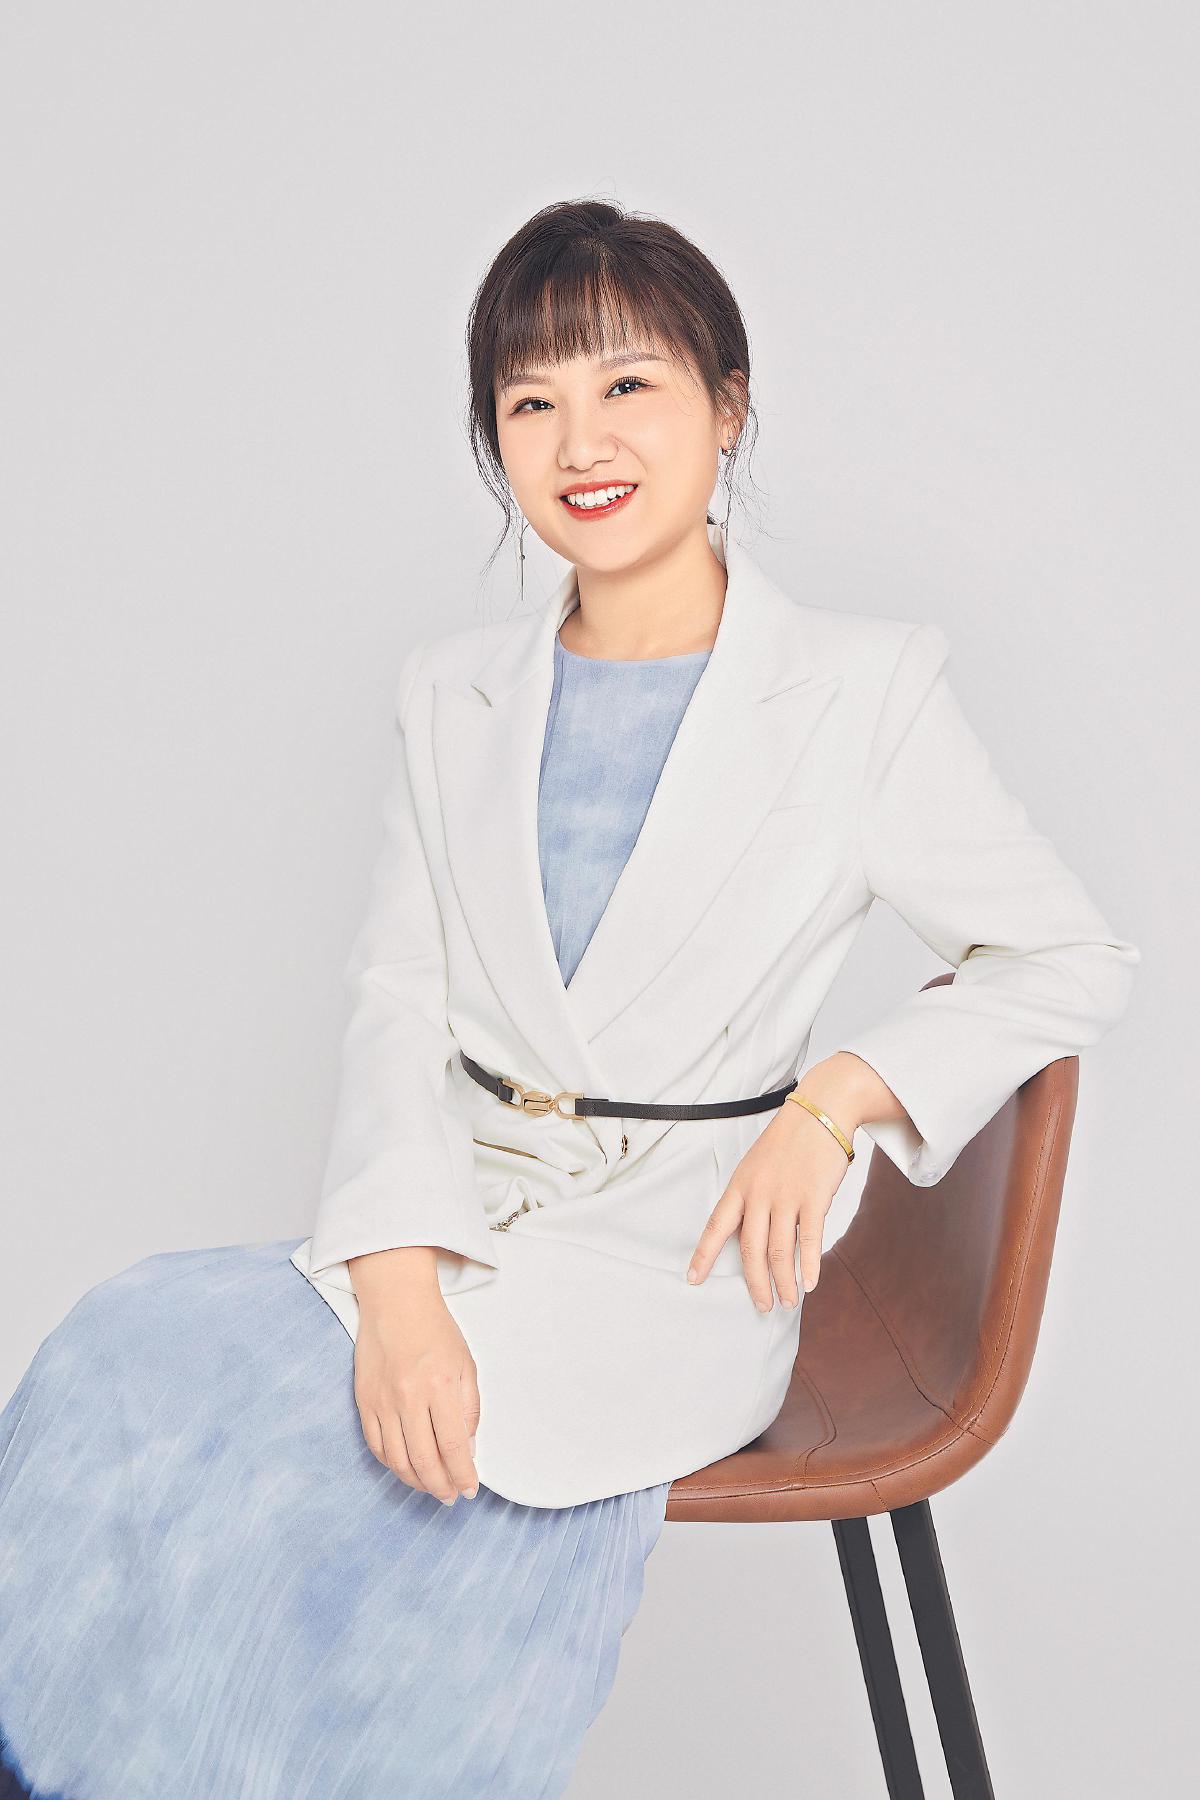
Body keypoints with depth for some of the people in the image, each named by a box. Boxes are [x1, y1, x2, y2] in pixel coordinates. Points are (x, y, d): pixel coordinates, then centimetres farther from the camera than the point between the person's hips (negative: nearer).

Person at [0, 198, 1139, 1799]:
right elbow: (397, 1000, 3)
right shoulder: (453, 693, 12)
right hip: (445, 1223, 4)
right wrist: (398, 1279, -15)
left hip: (679, 1251, -3)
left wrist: (840, 1097, -9)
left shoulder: (863, 687, 1)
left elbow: (1073, 959, 6)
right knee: (130, 1356, -24)